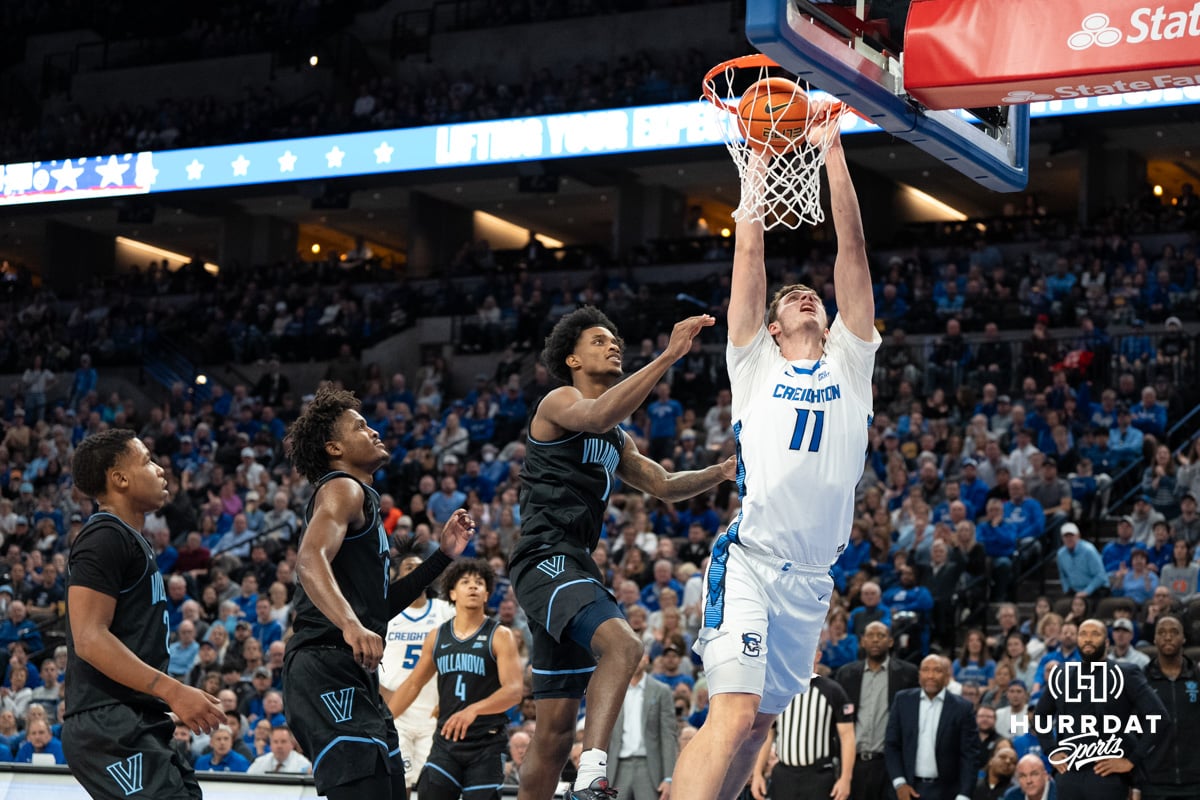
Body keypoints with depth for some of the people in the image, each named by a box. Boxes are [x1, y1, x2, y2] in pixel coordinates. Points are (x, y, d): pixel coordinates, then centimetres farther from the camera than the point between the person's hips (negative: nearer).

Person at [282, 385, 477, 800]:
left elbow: (381, 604, 29)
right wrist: (351, 626, -40)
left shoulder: (362, 500, 26)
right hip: (327, 669, -10)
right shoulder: (342, 489, -3)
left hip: (354, 675, 10)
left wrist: (443, 555, 23)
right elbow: (310, 561, -24)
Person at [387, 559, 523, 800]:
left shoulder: (500, 636, -5)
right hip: (446, 741, 4)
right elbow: (413, 684, 18)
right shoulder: (437, 637, 9)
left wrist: (473, 710, -32)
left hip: (487, 745, -4)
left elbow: (514, 690, -16)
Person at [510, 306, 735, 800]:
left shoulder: (618, 440, 25)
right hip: (545, 559, -10)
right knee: (621, 644, -35)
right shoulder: (560, 401, -2)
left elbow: (663, 485, 31)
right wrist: (668, 357, -31)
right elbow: (597, 416, -25)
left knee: (557, 729, 10)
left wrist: (719, 473, 13)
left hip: (576, 567, 10)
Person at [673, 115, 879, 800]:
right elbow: (749, 254, 7)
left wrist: (835, 157, 6)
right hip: (751, 562, -4)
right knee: (735, 712, -20)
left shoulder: (849, 361, 17)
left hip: (812, 578, 5)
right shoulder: (756, 363, 11)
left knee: (761, 719, 9)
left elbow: (853, 252, 9)